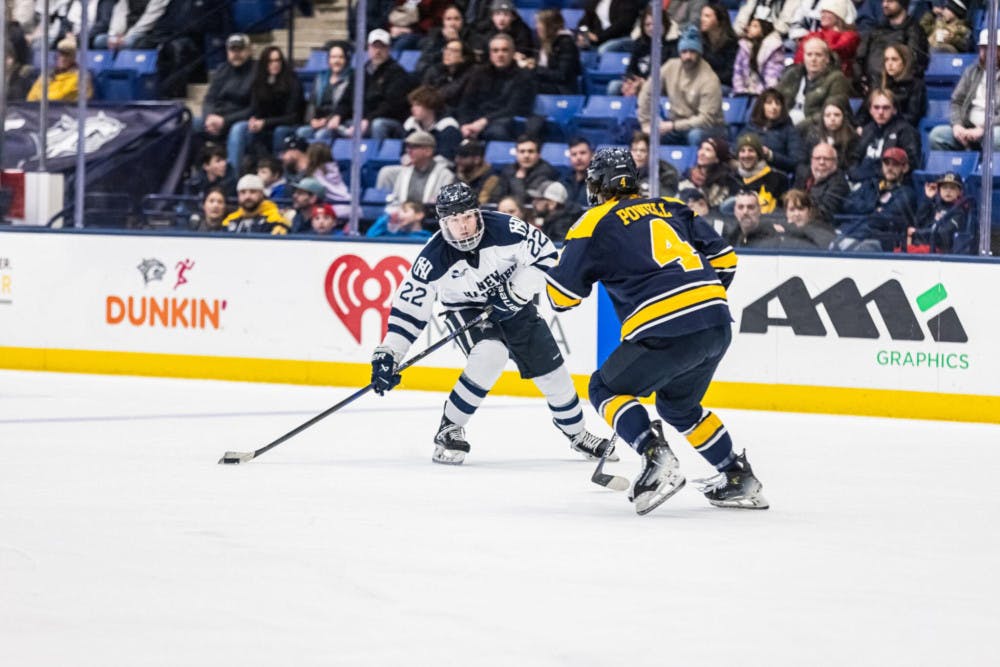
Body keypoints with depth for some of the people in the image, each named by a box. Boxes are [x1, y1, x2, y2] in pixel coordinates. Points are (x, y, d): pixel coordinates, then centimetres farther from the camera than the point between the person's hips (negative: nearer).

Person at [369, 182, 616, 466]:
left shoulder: (504, 229, -27)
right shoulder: (433, 260, -26)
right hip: (466, 310, -3)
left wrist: (517, 293, -22)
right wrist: (388, 355, -25)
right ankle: (449, 430, -18)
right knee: (490, 354, -31)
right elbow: (409, 307, -20)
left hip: (511, 301, 3)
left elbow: (544, 253, -15)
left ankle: (576, 432, 29)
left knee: (549, 365, 4)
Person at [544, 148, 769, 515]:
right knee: (678, 403, 29)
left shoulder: (596, 223, 4)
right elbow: (724, 258, 20)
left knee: (607, 389, 12)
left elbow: (561, 295, 5)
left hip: (666, 330, -7)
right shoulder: (672, 208, 21)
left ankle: (657, 460, -9)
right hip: (718, 326, 7)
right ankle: (738, 479, 24)